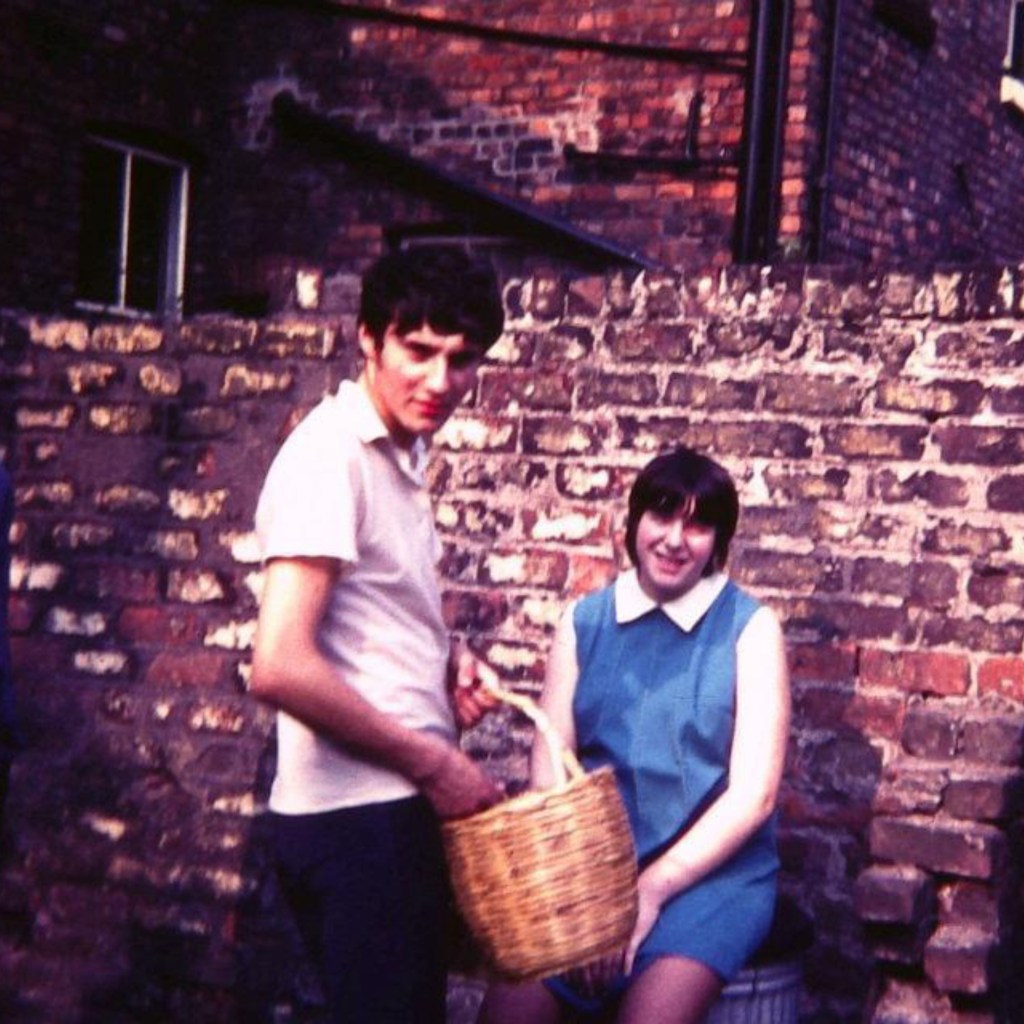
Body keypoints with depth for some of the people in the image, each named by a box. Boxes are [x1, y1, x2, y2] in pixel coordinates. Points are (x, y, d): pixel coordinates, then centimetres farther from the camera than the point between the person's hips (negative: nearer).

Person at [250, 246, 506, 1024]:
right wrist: (432, 760, -16)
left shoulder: (403, 453, 10)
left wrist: (448, 661, 5)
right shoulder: (332, 453, -16)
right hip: (358, 814, -9)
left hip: (399, 804, 9)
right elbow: (281, 667, -25)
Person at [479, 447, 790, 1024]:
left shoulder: (750, 629, -2)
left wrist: (652, 890, -13)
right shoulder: (584, 623, 7)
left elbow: (753, 795, -6)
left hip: (712, 869, -2)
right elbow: (548, 769, 2)